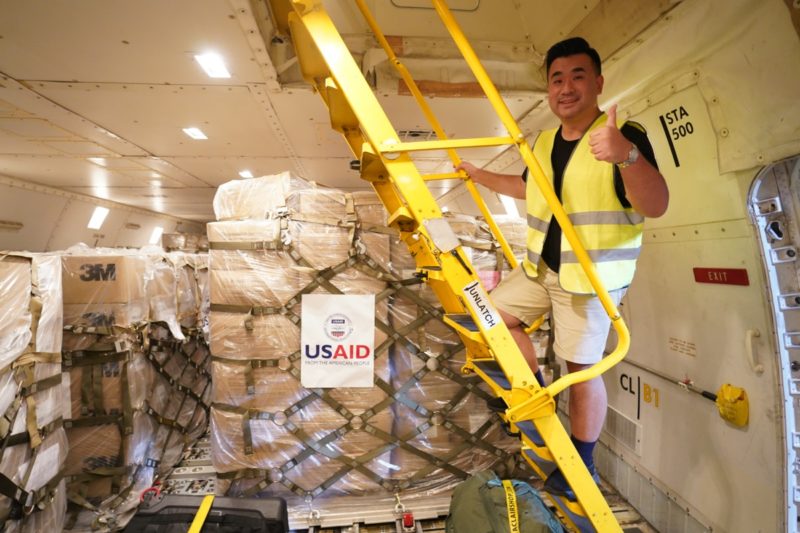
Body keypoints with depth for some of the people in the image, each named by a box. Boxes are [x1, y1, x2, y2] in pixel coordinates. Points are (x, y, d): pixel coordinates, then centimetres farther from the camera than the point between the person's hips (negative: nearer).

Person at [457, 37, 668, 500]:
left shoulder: (626, 135, -14)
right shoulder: (544, 142, 8)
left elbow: (656, 205, -28)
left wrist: (628, 155, -47)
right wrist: (478, 174, 31)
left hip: (594, 275, -7)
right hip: (542, 266, 8)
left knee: (582, 368, -4)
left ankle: (583, 466, 19)